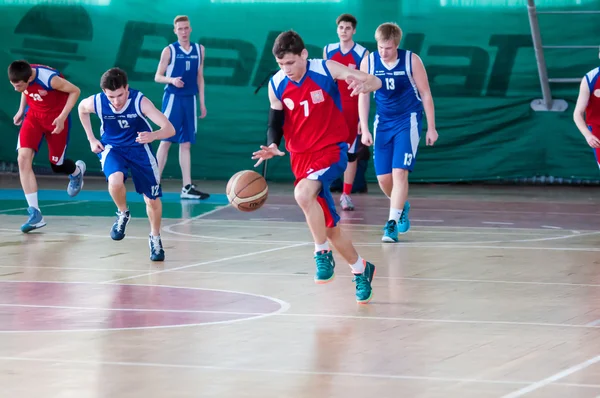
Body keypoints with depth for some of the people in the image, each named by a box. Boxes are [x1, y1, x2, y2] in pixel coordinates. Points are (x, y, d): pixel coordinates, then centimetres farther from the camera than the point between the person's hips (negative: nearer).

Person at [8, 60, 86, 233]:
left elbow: (75, 91, -19)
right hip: (34, 115, 5)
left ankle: (77, 170, 48)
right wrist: (21, 109, 2)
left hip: (55, 118, -4)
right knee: (23, 158, -13)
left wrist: (62, 117, -22)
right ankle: (35, 214, -11)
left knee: (57, 165, 7)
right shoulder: (22, 77, -16)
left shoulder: (49, 78, -34)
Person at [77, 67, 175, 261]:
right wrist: (91, 139, 2)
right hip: (112, 148, 0)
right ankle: (122, 214, 0)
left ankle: (155, 239, 30)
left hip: (139, 148, 0)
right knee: (115, 182, -31)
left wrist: (154, 135, -56)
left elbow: (170, 129, -35)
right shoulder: (96, 102, -23)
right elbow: (82, 109, 4)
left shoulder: (140, 102, -30)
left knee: (153, 200, 4)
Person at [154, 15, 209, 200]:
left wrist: (202, 103, 11)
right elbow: (158, 77, -1)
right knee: (166, 141, -5)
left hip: (190, 100, 4)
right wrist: (172, 80, -22)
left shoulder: (199, 50, 9)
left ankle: (187, 187, 5)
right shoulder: (169, 50, -3)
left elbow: (200, 77, 14)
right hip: (172, 98, -4)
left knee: (186, 143, 5)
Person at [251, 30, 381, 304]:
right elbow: (275, 122, 7)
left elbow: (374, 82, -12)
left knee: (303, 193, -33)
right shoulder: (276, 85, -1)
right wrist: (272, 145, -15)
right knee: (329, 226, 8)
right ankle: (361, 270, 29)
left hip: (332, 150, -5)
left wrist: (364, 85, -37)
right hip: (301, 157, 5)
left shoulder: (326, 70, -11)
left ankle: (322, 254, -17)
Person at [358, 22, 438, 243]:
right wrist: (365, 129, -3)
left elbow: (426, 94, -4)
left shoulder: (411, 60, -13)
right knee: (383, 177, 3)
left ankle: (391, 224, -14)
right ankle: (402, 207, 33)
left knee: (400, 172, -15)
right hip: (383, 123, 3)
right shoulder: (368, 62, -7)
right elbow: (363, 96, 2)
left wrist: (431, 127, -3)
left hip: (408, 121, -3)